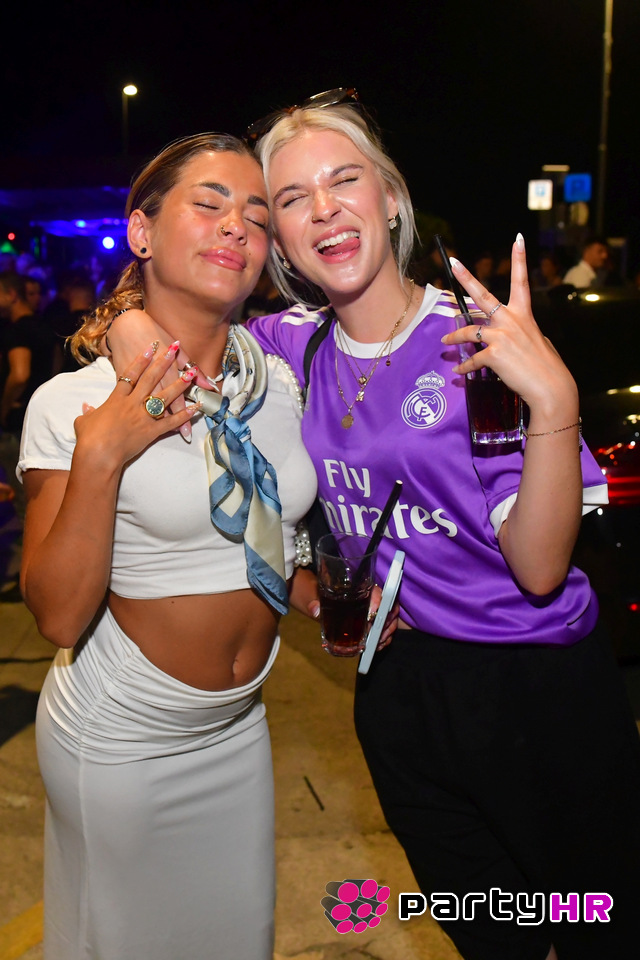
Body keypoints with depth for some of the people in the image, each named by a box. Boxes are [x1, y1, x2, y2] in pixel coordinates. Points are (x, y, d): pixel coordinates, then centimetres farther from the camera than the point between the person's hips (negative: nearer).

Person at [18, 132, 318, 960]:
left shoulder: (278, 383, -3)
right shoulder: (71, 404, -18)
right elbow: (58, 616, -21)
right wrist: (99, 459, -30)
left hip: (238, 728, 5)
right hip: (120, 739, -4)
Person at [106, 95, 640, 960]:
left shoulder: (487, 338, -15)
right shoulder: (293, 347, -2)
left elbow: (538, 567, -19)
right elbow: (136, 323, 13)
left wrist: (555, 399, -33)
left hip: (541, 691, -3)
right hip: (402, 686, 4)